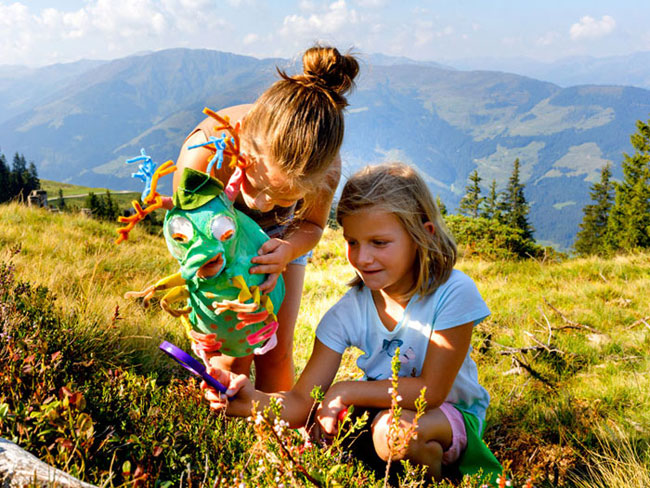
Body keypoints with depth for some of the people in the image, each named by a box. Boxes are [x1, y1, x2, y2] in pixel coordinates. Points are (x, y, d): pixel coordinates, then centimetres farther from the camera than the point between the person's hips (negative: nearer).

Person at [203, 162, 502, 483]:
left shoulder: (453, 293, -23)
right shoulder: (348, 312, -13)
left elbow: (431, 390, -22)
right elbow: (301, 403, -16)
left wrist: (345, 391, -25)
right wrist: (254, 401, -38)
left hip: (452, 413, -3)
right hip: (383, 408, 4)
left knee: (393, 427, -33)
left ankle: (435, 477, -1)